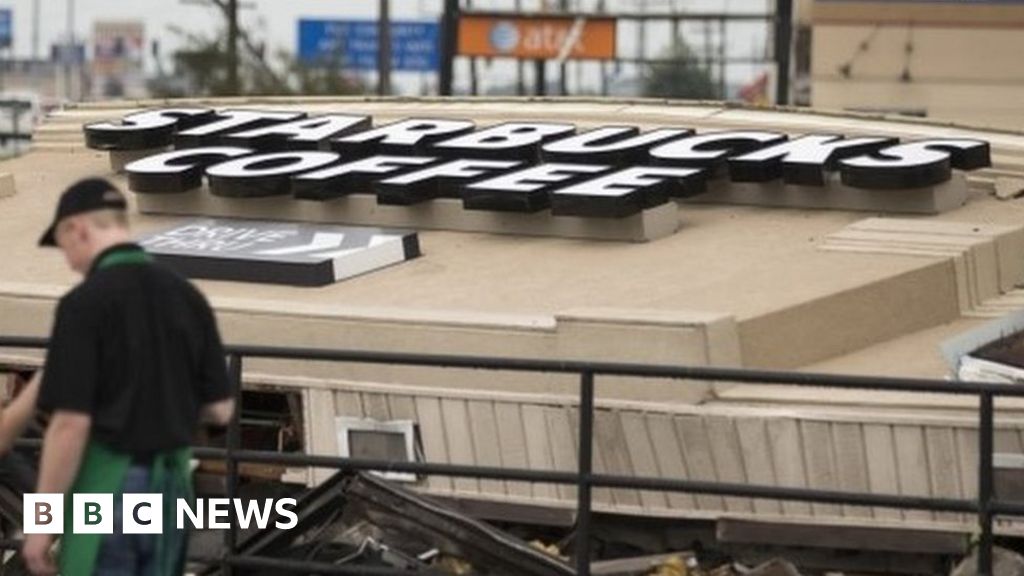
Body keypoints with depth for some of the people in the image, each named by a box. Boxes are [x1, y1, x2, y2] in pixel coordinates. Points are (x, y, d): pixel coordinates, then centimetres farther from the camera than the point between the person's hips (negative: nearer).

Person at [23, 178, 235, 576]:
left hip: (107, 488, -7)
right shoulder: (187, 296, 6)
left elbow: (71, 424, -18)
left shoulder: (85, 302, -15)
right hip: (171, 485, 7)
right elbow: (220, 409, 8)